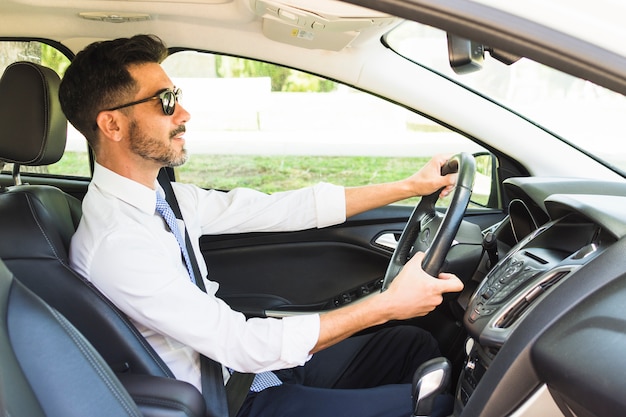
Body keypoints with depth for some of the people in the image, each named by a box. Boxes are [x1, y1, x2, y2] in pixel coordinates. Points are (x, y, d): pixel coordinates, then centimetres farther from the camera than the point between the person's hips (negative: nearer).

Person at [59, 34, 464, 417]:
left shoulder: (162, 197, -1)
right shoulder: (115, 243, -27)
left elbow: (279, 210, -1)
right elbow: (241, 345, -28)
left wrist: (409, 186, 0)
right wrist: (387, 305, -26)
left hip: (247, 363, 8)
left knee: (415, 344, 9)